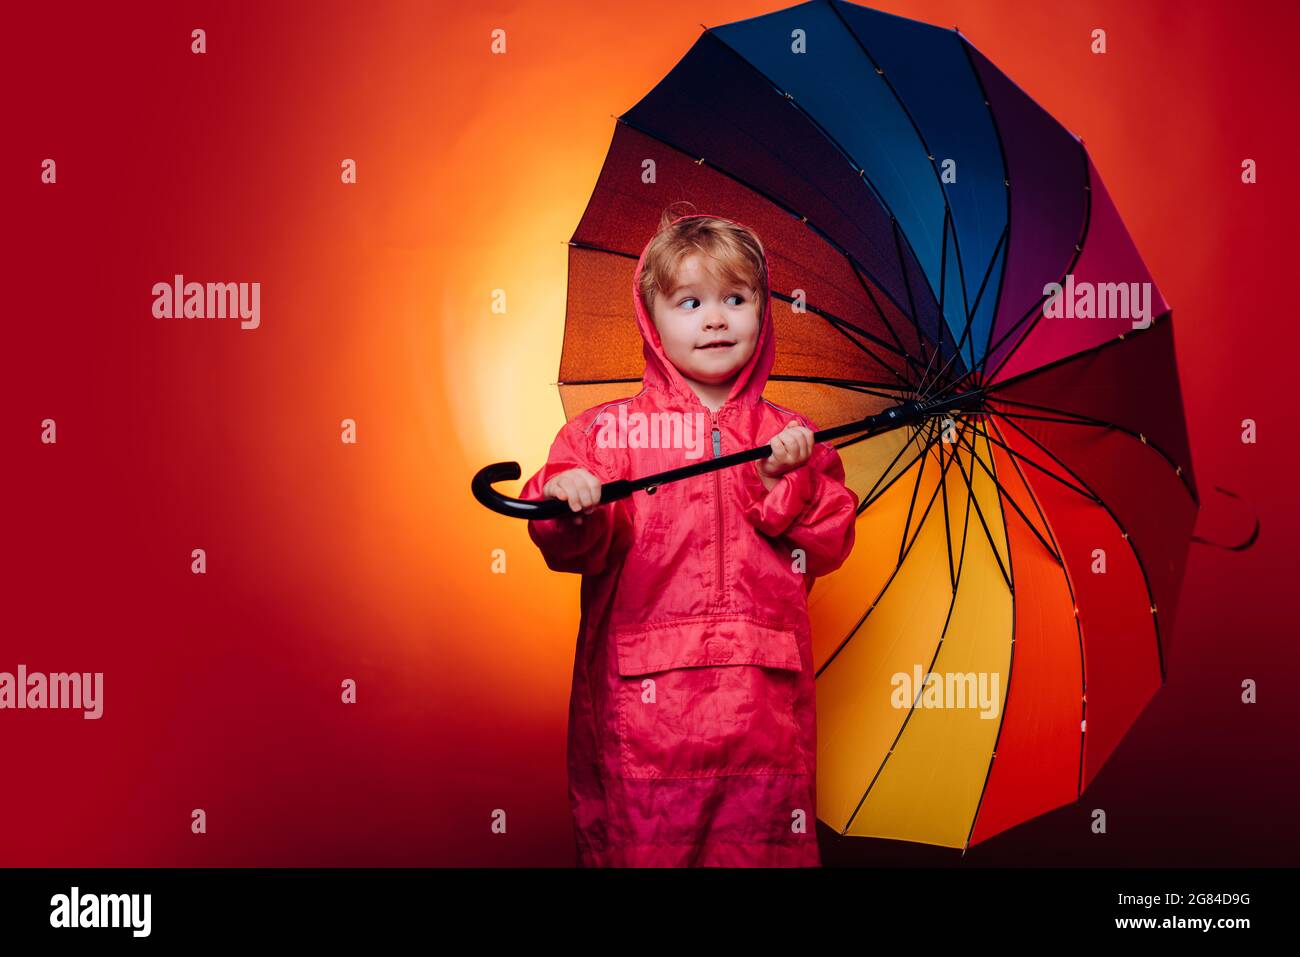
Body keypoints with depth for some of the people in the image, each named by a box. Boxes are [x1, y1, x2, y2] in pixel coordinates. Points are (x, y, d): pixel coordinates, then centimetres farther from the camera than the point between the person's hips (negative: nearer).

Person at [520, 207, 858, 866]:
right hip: (642, 700, -2)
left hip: (763, 700, 2)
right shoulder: (608, 429, 3)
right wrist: (570, 510, -26)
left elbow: (828, 544, 5)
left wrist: (785, 482, -9)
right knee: (641, 841, 3)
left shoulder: (788, 437, 11)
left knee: (762, 841, 10)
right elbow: (580, 550, -5)